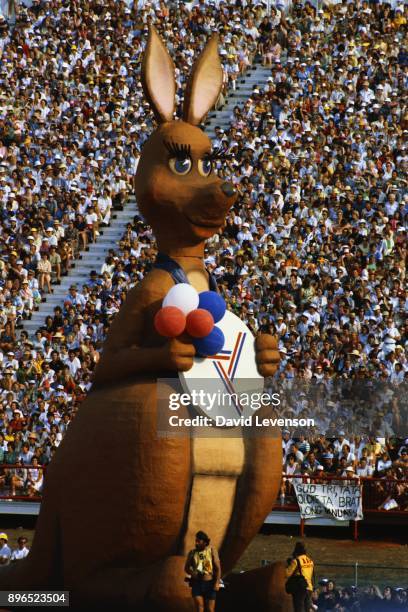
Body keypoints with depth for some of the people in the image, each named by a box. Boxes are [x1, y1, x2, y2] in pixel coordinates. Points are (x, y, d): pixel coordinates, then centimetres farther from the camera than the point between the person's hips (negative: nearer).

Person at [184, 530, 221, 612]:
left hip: (209, 584, -1)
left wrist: (217, 582, -14)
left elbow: (218, 567, -3)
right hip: (196, 583, 1)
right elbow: (186, 568, 15)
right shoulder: (192, 553, 6)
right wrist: (192, 573, -9)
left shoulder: (211, 550, 0)